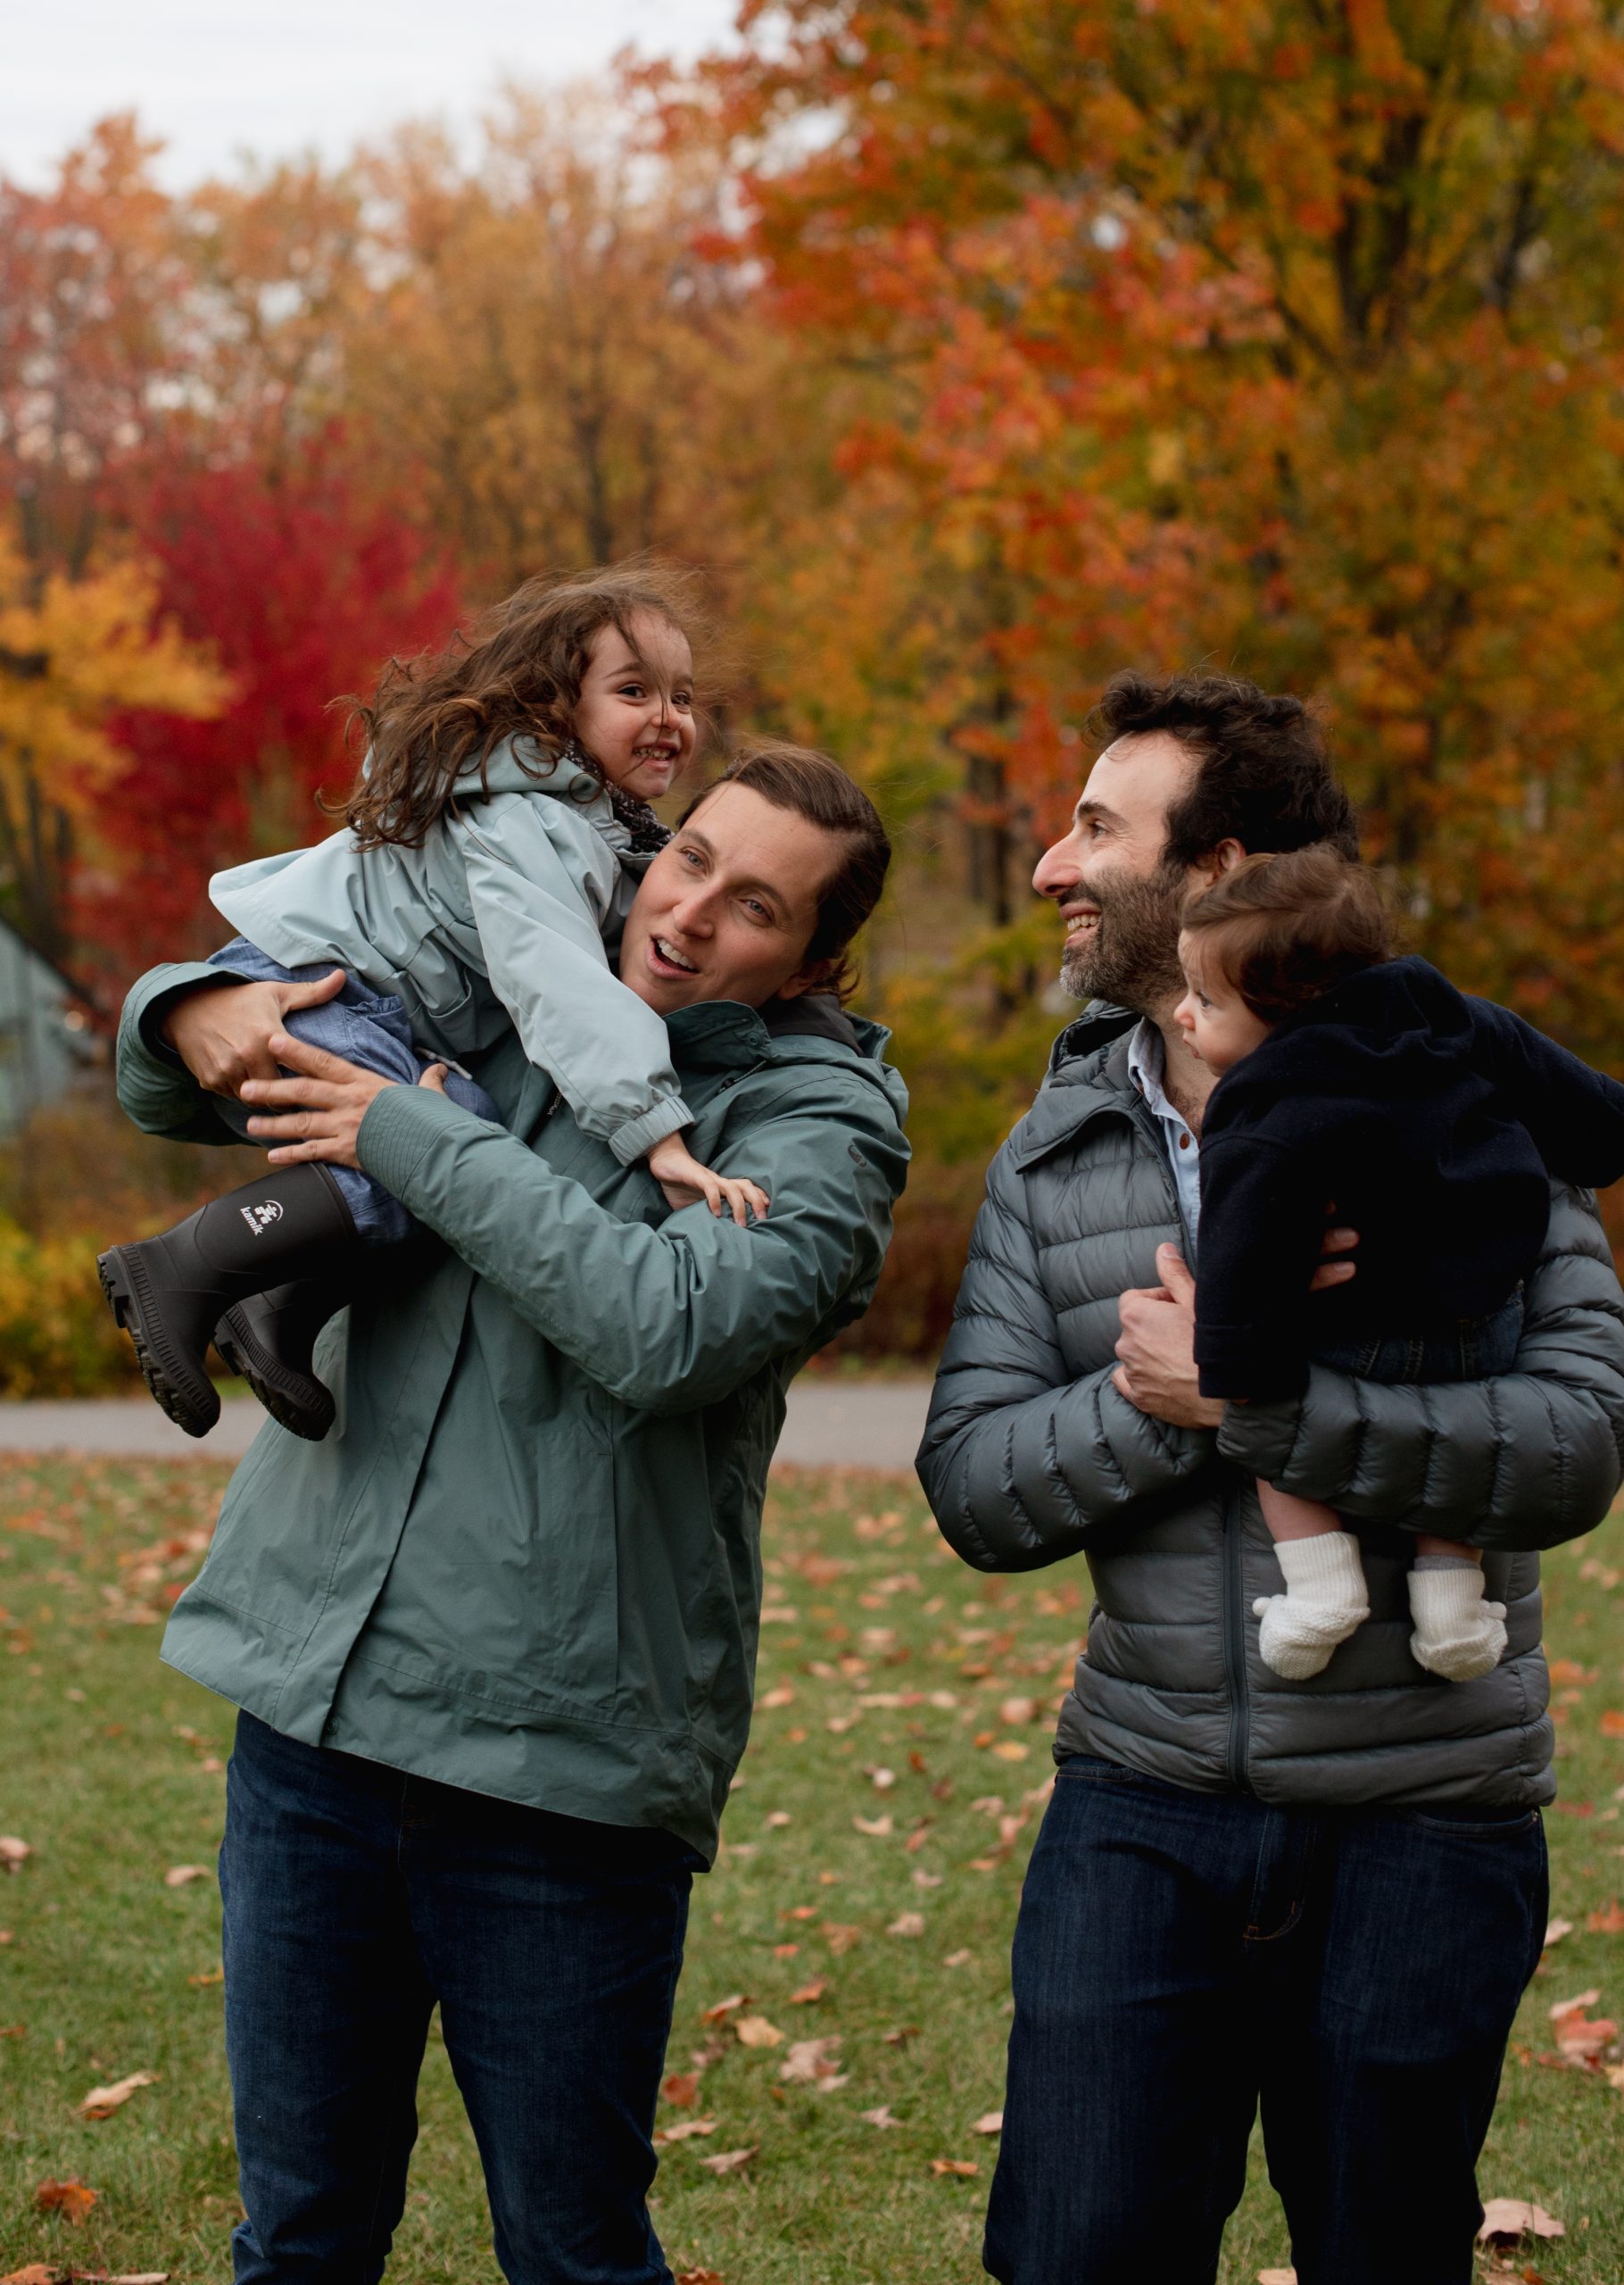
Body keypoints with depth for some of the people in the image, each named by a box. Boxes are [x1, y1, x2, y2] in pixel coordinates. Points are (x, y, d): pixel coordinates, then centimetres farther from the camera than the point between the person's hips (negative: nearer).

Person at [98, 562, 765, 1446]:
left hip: (366, 1019, 11)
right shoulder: (523, 825, -21)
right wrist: (656, 1134, -40)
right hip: (291, 991, -11)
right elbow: (553, 980, -33)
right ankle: (174, 1271, -20)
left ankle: (279, 1322, 4)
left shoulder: (599, 823, 13)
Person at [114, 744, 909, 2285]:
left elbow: (674, 1326, -23)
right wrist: (195, 1011, -2)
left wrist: (422, 1144, -17)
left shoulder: (817, 1121, -3)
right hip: (313, 1703, 4)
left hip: (560, 1768, -4)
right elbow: (170, 1093, 22)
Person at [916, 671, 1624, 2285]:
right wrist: (1171, 1384, -18)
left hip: (1418, 1828, -2)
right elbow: (972, 1485, -1)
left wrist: (1247, 1405, -21)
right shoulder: (1052, 1158, 6)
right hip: (1142, 1810, 3)